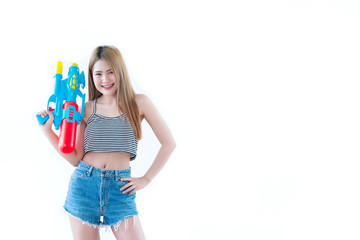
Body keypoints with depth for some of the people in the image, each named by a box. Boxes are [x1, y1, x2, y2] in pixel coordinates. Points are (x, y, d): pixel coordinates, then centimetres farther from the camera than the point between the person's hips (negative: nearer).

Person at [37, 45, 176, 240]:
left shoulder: (139, 103, 0)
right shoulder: (87, 109, 5)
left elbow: (168, 143, 2)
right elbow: (75, 158, 5)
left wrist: (146, 179, 0)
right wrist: (47, 129, 0)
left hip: (119, 187, -1)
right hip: (84, 182, 2)